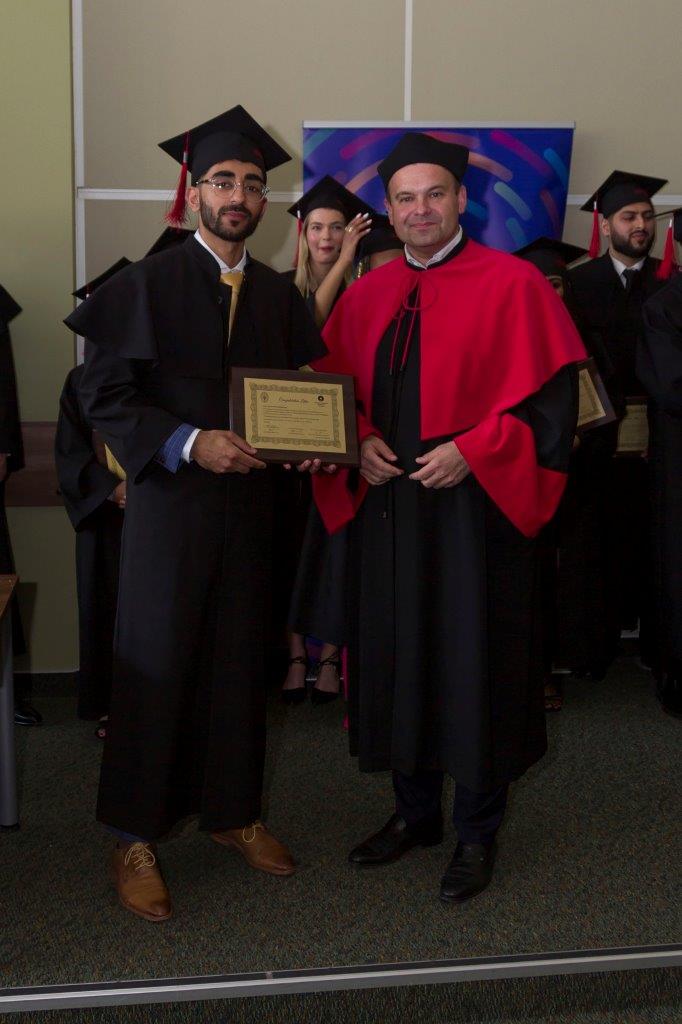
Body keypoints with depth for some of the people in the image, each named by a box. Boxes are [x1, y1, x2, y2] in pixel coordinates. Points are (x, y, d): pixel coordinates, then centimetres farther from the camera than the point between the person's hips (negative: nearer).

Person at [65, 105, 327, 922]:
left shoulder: (279, 297, 9)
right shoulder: (146, 285, -5)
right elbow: (103, 395, -10)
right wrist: (189, 443, -21)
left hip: (249, 501, 4)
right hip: (168, 500, -4)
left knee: (238, 660, 11)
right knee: (155, 664, 1)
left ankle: (230, 811, 27)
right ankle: (135, 838, 13)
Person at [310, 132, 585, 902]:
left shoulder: (511, 284, -5)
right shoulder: (366, 295, 11)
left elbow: (548, 392, -9)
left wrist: (472, 449, -19)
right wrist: (361, 441, -4)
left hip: (473, 506, -5)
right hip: (386, 504, 5)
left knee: (474, 662, 2)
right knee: (396, 655, 12)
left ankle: (477, 833, 19)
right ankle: (414, 812, 30)